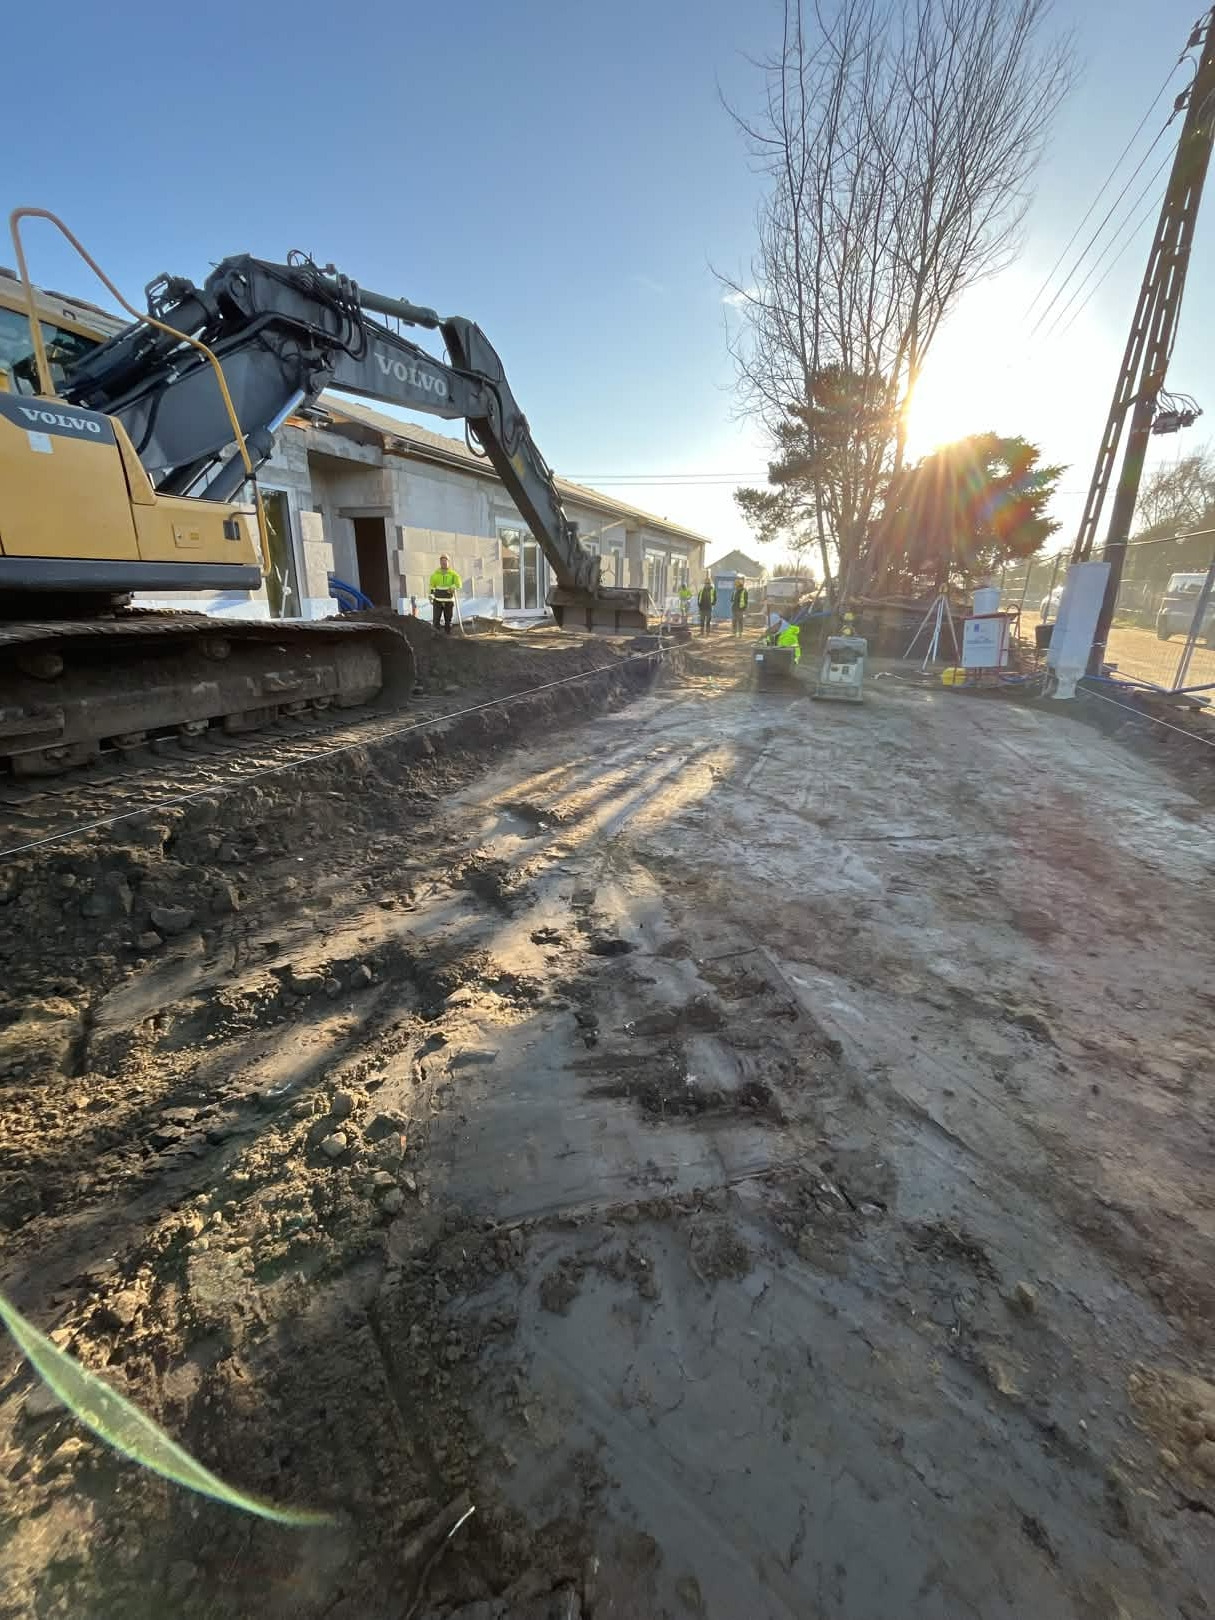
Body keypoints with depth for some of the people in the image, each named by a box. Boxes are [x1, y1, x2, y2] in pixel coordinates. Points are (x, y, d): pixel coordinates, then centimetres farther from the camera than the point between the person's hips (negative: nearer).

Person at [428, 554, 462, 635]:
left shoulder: (452, 573, 4)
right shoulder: (436, 573, 9)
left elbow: (459, 583, -7)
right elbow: (432, 585, 14)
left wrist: (453, 587, -27)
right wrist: (431, 595, 4)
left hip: (449, 600, 0)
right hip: (438, 600, 1)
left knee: (448, 619, 6)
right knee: (436, 618, -6)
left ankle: (448, 634, 14)